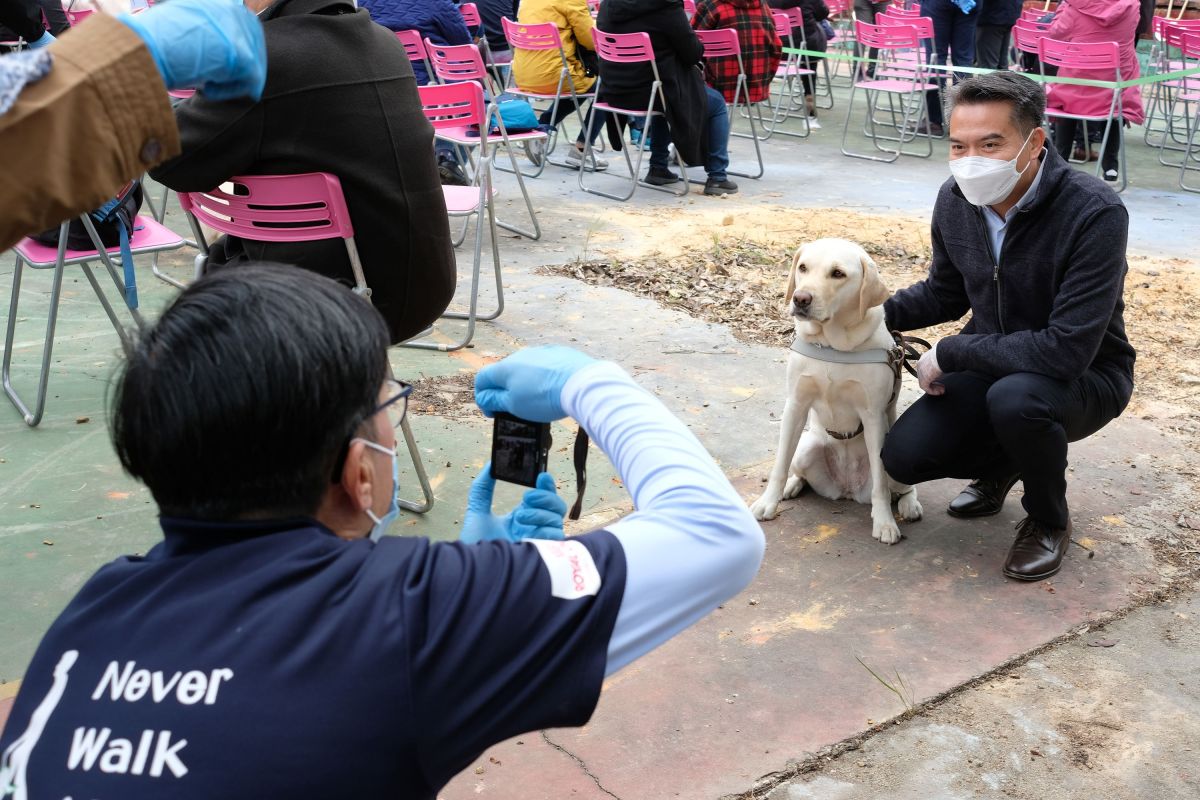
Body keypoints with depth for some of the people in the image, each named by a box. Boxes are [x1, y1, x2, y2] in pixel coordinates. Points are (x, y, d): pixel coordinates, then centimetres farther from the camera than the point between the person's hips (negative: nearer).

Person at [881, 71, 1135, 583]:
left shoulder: (1095, 214, -29)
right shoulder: (955, 200, -8)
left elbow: (1066, 351, -33)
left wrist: (949, 353, -25)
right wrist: (878, 313, -7)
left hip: (1084, 376, -5)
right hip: (991, 366, 5)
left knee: (1015, 397, -38)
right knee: (905, 455, -14)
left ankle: (1049, 521, -6)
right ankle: (1001, 466, 21)